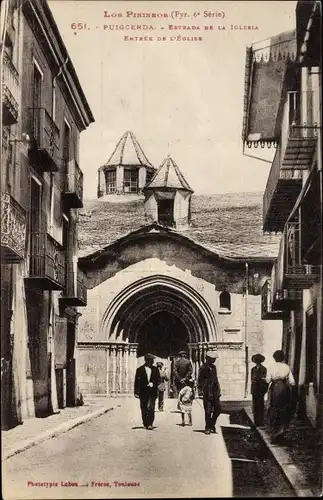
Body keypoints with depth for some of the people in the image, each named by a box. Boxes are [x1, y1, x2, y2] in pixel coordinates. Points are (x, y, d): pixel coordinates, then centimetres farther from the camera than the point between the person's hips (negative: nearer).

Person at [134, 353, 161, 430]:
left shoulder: (155, 369, 9)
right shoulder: (140, 370, 2)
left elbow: (158, 379, 11)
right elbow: (136, 381, 1)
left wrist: (153, 383, -9)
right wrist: (136, 392, -5)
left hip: (152, 392, 0)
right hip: (143, 392, 0)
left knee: (151, 408, -11)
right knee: (144, 409, 5)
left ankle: (149, 424, -10)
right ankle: (145, 424, 16)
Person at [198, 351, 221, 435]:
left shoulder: (213, 367, 15)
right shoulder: (203, 368, -8)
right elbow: (200, 381, -9)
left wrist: (218, 391, 18)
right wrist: (200, 392, -13)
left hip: (215, 393, 7)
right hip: (207, 393, -7)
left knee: (218, 409, 5)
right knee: (208, 411, -4)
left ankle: (212, 425, 20)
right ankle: (208, 428, 5)